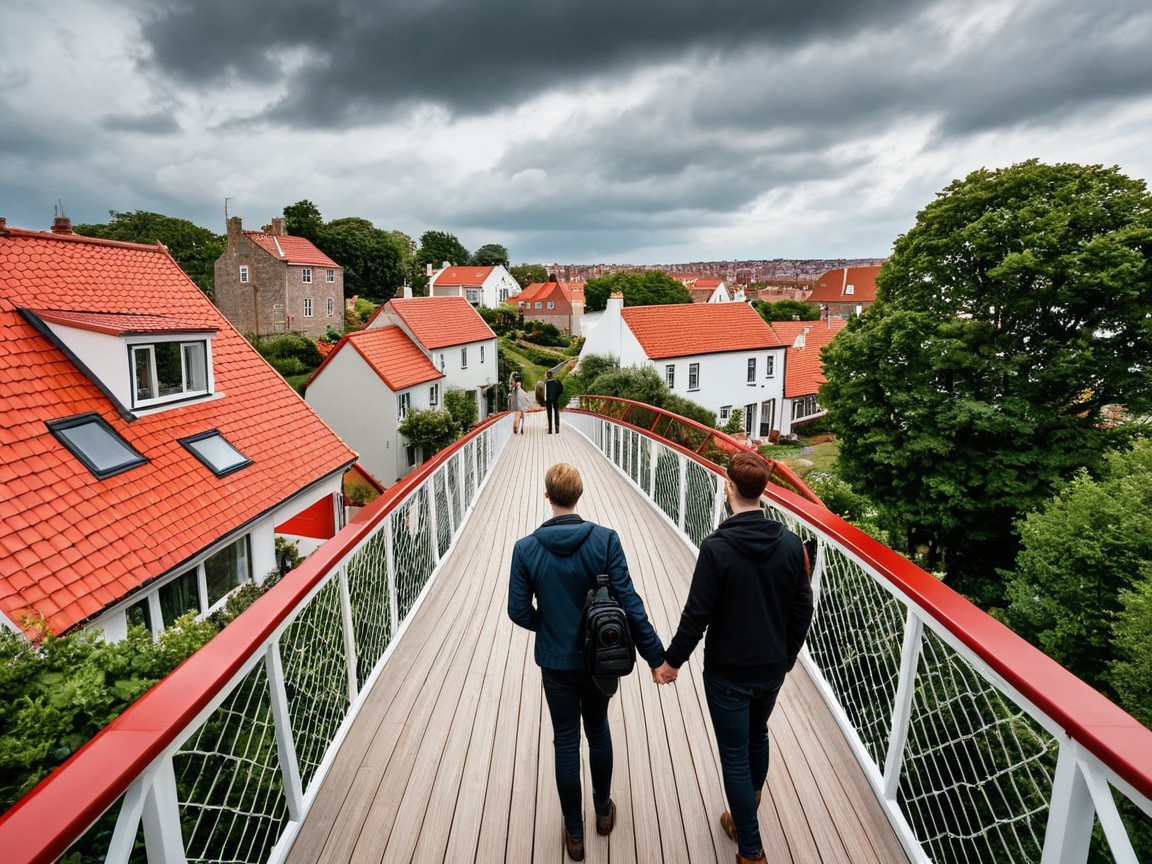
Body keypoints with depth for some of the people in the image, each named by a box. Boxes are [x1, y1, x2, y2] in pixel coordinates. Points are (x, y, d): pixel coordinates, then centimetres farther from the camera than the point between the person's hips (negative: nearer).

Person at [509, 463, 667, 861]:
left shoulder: (526, 548, -15)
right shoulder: (605, 539, -17)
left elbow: (519, 611, -9)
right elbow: (629, 602, -18)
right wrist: (657, 656, -10)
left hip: (556, 663, -1)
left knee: (566, 742, 16)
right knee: (598, 731, 24)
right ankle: (603, 810, 44)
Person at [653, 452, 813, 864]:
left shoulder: (716, 546, -24)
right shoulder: (791, 543, -9)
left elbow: (697, 614, -19)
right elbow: (802, 610, 0)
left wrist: (672, 660, -4)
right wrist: (786, 655, 16)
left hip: (728, 672, -5)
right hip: (772, 669, 6)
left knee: (735, 756, 11)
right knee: (757, 738, 27)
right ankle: (745, 817, 48)